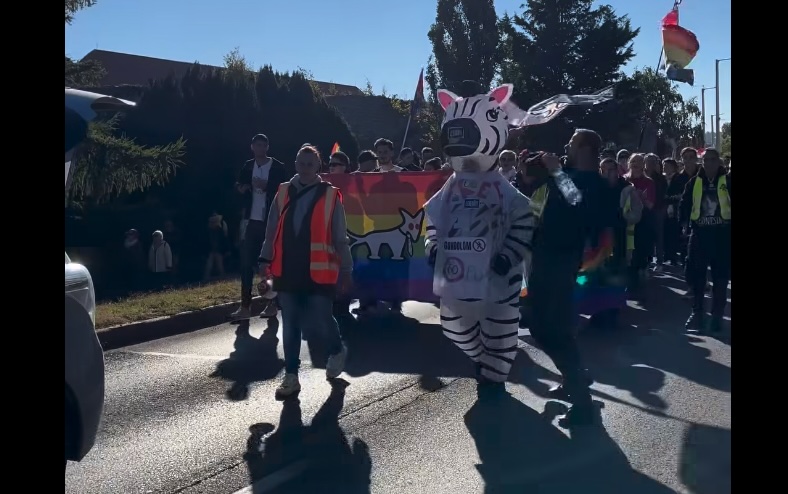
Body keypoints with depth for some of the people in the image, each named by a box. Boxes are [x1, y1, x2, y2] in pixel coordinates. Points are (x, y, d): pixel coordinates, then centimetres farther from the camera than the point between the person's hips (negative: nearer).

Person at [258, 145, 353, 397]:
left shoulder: (330, 195, -3)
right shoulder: (283, 193, 6)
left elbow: (340, 238, 0)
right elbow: (272, 230, 10)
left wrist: (346, 270, 1)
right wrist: (266, 259, 7)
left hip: (319, 272, -3)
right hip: (287, 271, 3)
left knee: (321, 319, 0)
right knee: (290, 325, 7)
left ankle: (337, 351, 32)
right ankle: (291, 375, 17)